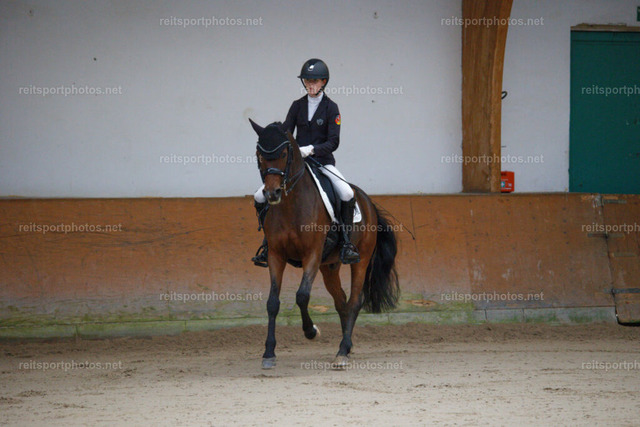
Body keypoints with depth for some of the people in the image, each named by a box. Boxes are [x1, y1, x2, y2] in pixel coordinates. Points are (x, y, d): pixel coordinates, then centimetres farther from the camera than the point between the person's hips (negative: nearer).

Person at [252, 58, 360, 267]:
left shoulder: (331, 108, -2)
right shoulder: (297, 106, 8)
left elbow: (333, 142, -9)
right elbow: (285, 132, 3)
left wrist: (311, 149, -25)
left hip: (323, 162, -3)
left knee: (347, 194, -30)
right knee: (260, 197, -10)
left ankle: (347, 243, -18)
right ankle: (268, 242, 5)